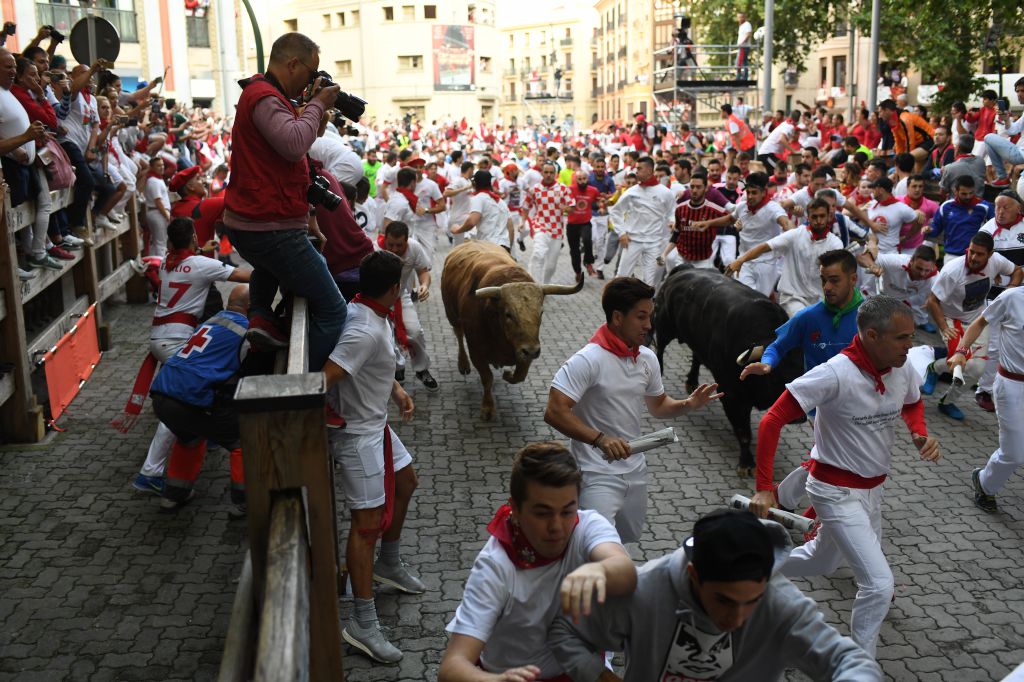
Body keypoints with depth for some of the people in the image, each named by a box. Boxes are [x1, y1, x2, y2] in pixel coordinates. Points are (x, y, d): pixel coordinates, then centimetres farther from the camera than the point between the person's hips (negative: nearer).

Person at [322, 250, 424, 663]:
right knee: (368, 522, -6)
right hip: (358, 434, -10)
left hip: (376, 423, 10)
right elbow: (322, 379, -37)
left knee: (405, 481, 26)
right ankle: (362, 624, 2)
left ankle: (389, 565, 46)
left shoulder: (366, 313, 0)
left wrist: (397, 391, 7)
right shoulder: (366, 332, -31)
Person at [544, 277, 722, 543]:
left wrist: (687, 404, -2)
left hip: (635, 470, 8)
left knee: (629, 540, 22)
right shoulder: (588, 360, -20)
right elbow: (554, 412, -24)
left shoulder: (647, 358, 4)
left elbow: (658, 405, 18)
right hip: (598, 474, -8)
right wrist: (600, 439, -34)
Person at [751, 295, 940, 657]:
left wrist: (921, 434, -6)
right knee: (880, 584, -12)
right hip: (837, 491, -8)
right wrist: (764, 488, -28)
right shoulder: (835, 375, -29)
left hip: (871, 488, 8)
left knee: (822, 562, 26)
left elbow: (912, 404, 17)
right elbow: (773, 420, -26)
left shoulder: (903, 370, -7)